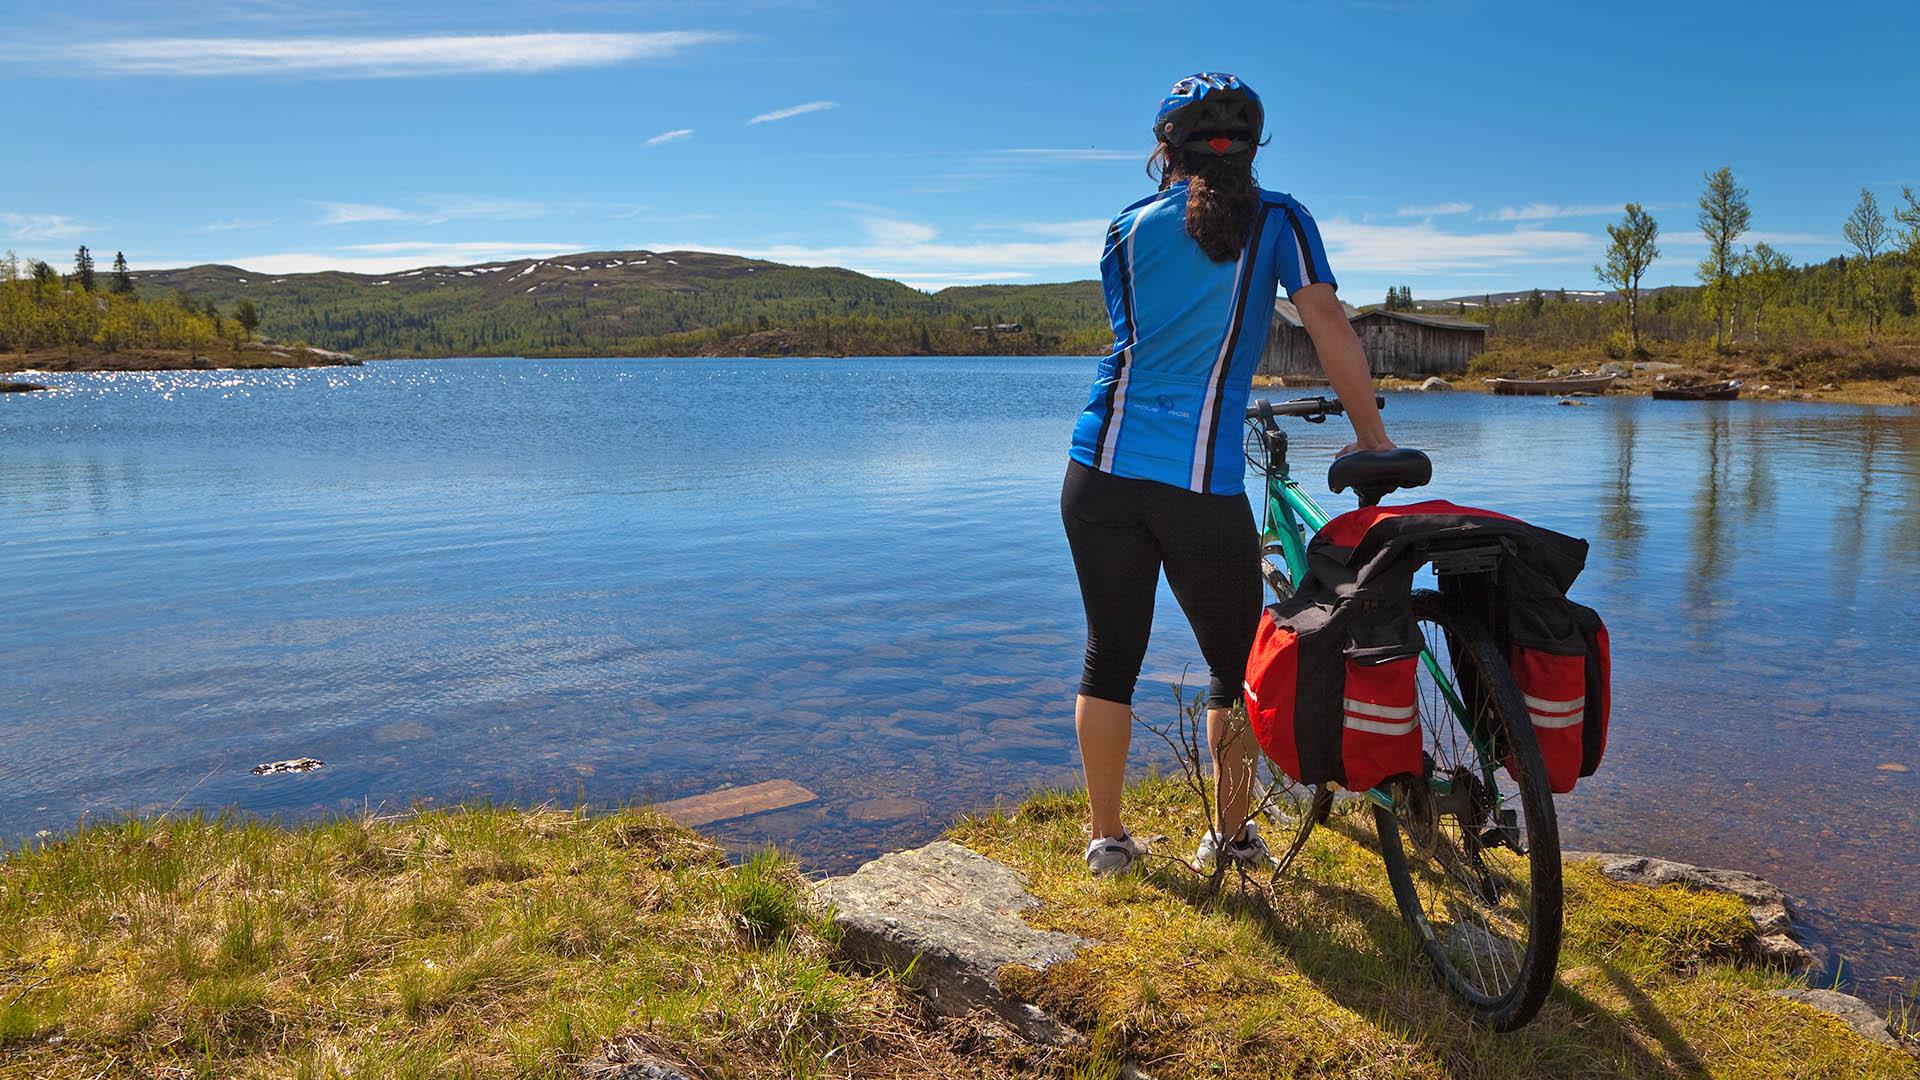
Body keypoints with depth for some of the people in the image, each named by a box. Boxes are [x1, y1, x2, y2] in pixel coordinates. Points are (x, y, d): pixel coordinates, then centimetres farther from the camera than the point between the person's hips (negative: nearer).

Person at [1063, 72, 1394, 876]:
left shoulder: (1128, 229, 12)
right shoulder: (1276, 218, 4)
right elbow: (1327, 322, -7)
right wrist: (1372, 438, 0)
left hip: (1100, 472, 3)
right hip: (1201, 484, -2)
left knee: (1109, 658, 12)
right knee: (1235, 662, 16)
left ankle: (1106, 838, 20)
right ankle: (1231, 836, 24)